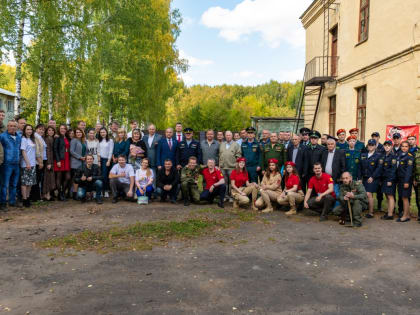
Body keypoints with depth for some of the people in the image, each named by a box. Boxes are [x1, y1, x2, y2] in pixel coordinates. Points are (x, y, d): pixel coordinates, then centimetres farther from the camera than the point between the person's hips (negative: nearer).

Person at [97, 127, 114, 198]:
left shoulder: (110, 140, 0)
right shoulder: (99, 141, 12)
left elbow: (111, 151, -3)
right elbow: (98, 151, 10)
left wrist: (109, 161, -8)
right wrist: (98, 160, 2)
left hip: (107, 159, -3)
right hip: (100, 159, 3)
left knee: (105, 176, -10)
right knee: (101, 175, -4)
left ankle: (106, 190, -2)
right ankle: (101, 190, 3)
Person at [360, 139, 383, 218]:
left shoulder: (378, 156, -1)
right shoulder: (363, 155, 13)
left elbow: (379, 168, -8)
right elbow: (361, 167, 15)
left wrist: (372, 177, -12)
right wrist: (361, 176, 7)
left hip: (373, 178, -5)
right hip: (364, 178, 5)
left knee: (369, 194, -10)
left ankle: (371, 213, -2)